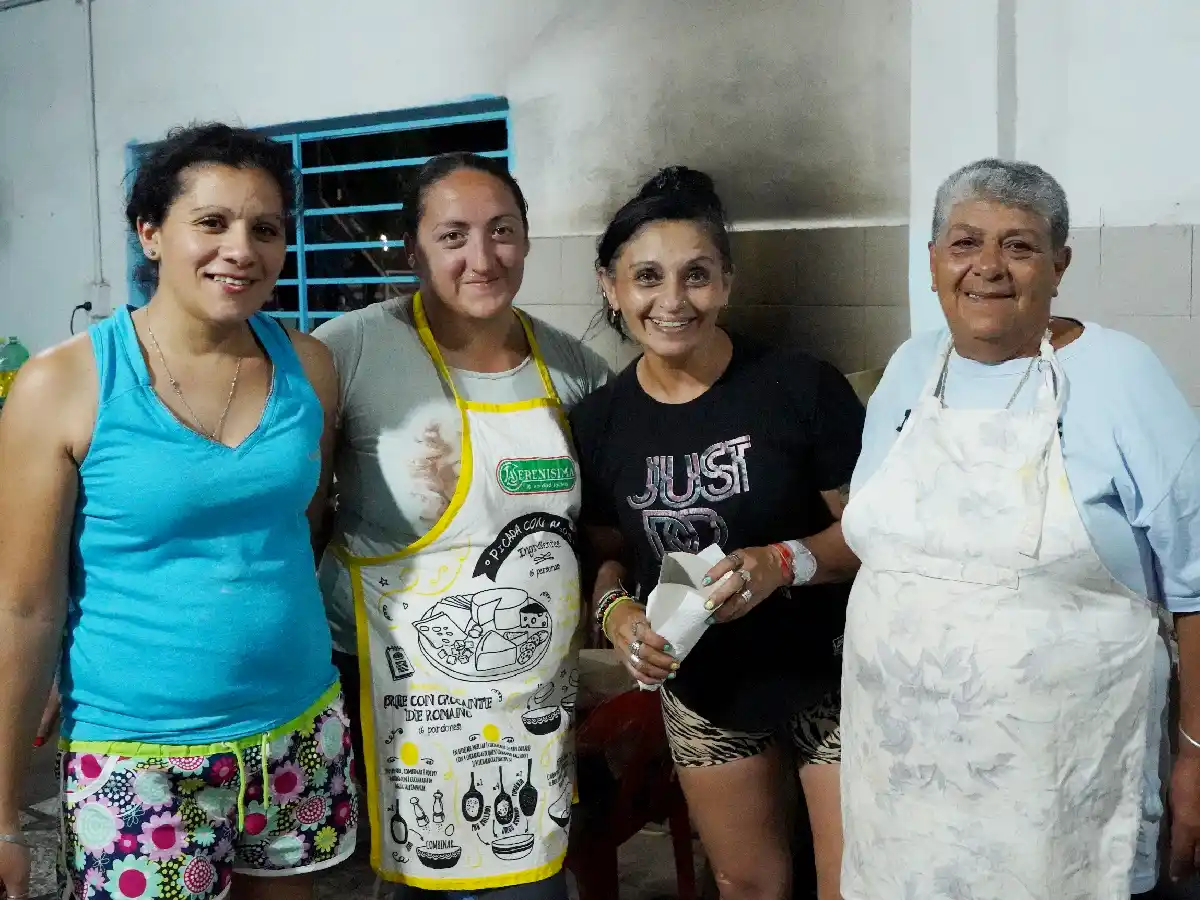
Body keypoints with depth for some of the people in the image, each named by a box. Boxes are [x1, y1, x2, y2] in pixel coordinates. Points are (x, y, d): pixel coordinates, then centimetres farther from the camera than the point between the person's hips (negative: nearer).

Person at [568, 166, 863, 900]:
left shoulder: (801, 386, -17)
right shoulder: (599, 420, -4)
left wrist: (786, 562, -28)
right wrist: (616, 609, -13)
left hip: (831, 676, -3)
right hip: (703, 687, 4)